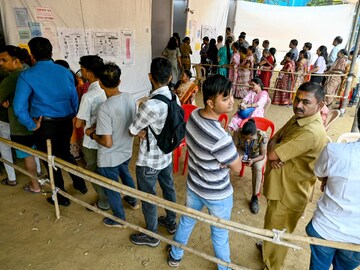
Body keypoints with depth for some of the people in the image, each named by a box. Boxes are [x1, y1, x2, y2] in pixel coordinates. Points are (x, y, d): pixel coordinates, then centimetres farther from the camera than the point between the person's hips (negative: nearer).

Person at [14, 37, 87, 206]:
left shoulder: (27, 75, -12)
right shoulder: (65, 72, -2)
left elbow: (19, 107, -15)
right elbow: (74, 98, 3)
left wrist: (32, 126, -4)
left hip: (45, 124, -4)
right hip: (66, 122, 4)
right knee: (65, 153, 26)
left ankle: (62, 197, 27)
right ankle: (80, 184, 37)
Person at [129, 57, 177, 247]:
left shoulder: (150, 105, -32)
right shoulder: (175, 99, -6)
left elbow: (132, 131, -18)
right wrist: (146, 131, -10)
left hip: (149, 161, -7)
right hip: (167, 155, 8)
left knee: (148, 197, 12)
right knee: (168, 188, 25)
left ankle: (151, 236, 33)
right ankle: (171, 222, 48)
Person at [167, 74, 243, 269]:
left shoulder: (194, 115, -14)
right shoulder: (220, 138, -38)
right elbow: (237, 167, -21)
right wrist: (234, 152, -6)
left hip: (193, 185, 7)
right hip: (217, 194, -6)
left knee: (186, 220, 29)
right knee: (220, 234, 21)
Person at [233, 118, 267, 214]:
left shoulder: (262, 136, -32)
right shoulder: (238, 133, -30)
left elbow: (262, 155, -23)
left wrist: (253, 160, -42)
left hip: (257, 155, -1)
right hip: (242, 152, 2)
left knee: (257, 167, -33)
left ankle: (255, 197, -16)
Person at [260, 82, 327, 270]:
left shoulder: (311, 132, -31)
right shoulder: (298, 118, 2)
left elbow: (272, 153, -29)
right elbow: (273, 141, 3)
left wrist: (274, 150, -8)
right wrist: (275, 151, -18)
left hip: (289, 193, -9)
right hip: (281, 186, 9)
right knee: (273, 228, 32)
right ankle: (268, 246, 57)